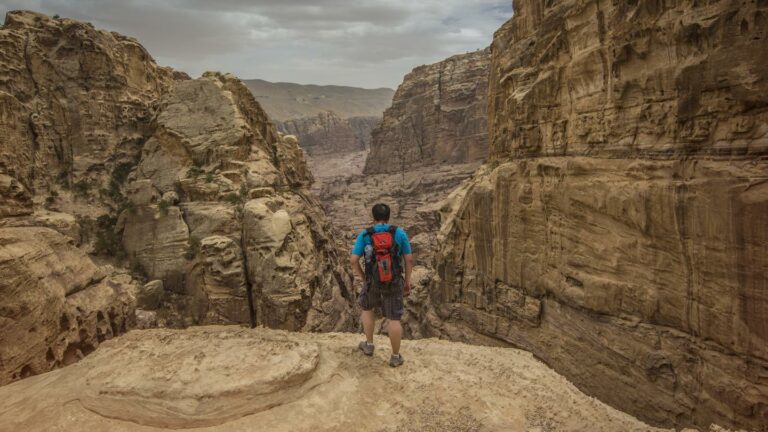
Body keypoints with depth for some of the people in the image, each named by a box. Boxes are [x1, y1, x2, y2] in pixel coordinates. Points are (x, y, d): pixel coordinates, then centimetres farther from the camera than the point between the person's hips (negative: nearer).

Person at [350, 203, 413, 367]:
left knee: (367, 307, 28)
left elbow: (353, 259, -14)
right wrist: (407, 280, 5)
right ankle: (395, 357, 20)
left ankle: (369, 345, 36)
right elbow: (409, 258, -7)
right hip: (394, 281, 0)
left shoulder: (364, 235, -10)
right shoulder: (400, 233, -10)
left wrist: (362, 276, 3)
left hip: (373, 280, 0)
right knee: (394, 319, 12)